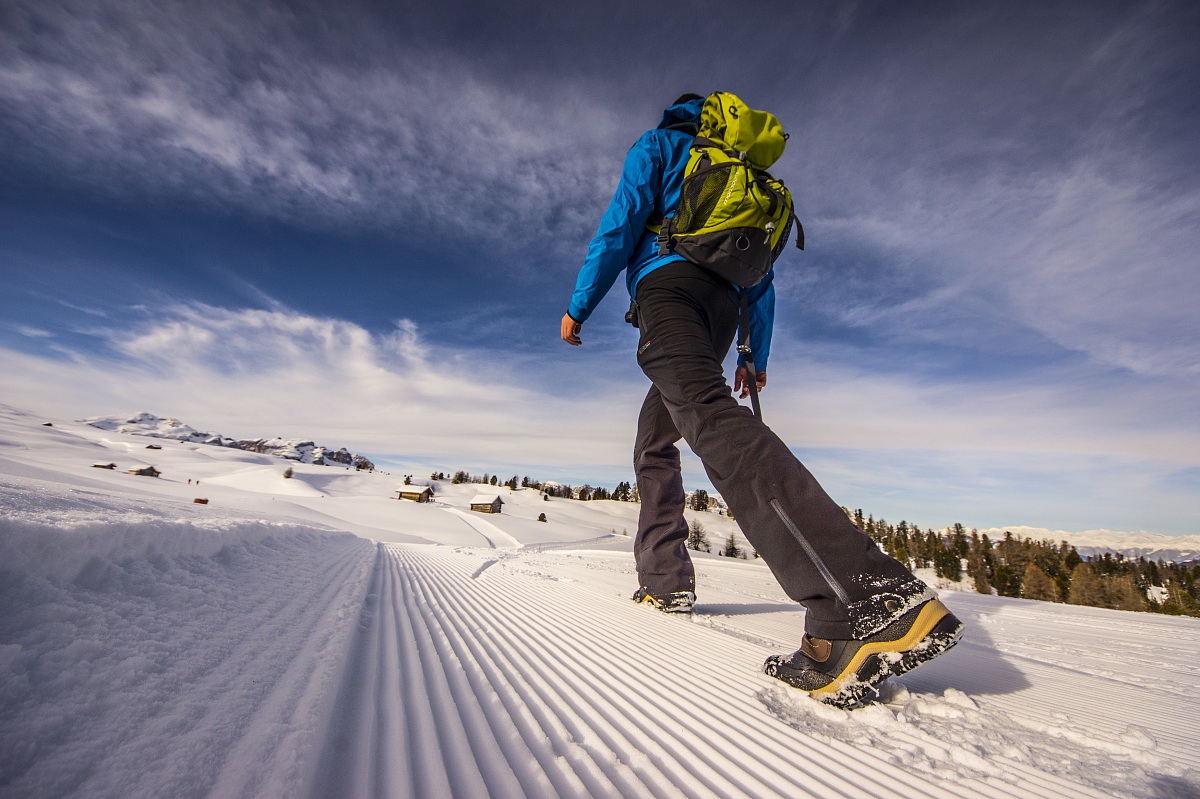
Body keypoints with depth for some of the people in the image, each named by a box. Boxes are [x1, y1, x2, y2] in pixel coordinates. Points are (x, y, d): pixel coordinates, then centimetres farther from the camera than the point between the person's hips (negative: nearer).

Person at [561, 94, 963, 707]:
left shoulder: (658, 145, 20)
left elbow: (621, 224, 1)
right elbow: (761, 279, 26)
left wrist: (578, 305, 3)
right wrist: (757, 356, 28)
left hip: (668, 286, -7)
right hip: (722, 306, 7)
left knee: (708, 414, -30)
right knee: (656, 438, 14)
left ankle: (868, 598, -46)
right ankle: (664, 581, 13)